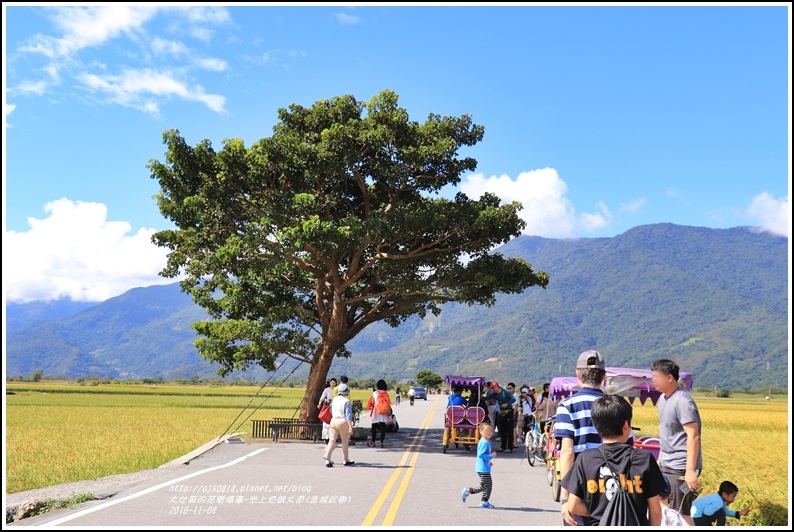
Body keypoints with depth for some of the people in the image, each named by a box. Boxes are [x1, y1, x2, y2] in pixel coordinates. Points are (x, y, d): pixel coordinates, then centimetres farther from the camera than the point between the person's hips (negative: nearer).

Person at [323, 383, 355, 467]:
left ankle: (328, 459, -12)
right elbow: (348, 415, -15)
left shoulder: (334, 400, 5)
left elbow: (330, 411, 17)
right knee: (345, 442, 11)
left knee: (332, 441, 2)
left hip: (334, 420, 4)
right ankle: (346, 460, 23)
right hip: (343, 422, -4)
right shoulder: (346, 401, -11)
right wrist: (350, 427, -15)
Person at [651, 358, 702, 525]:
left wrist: (690, 470, -27)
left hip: (680, 467, -9)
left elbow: (693, 436, -23)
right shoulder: (663, 398, 10)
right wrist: (660, 458, 21)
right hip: (667, 465, 9)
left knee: (681, 513, -5)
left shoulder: (682, 401, -19)